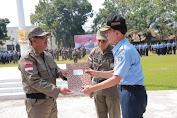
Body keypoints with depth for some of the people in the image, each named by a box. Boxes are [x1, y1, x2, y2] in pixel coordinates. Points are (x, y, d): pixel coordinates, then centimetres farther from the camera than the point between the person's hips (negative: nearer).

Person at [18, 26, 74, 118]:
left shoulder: (48, 55, 9)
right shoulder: (27, 58, -16)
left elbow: (55, 70, 11)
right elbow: (35, 81, -25)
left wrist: (62, 72, -14)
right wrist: (58, 90, -31)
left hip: (52, 99, 7)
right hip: (37, 103, -7)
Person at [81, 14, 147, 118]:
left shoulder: (125, 50, -20)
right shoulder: (119, 48, 11)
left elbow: (116, 79, -23)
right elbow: (116, 73, 16)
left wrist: (92, 88, -20)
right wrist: (96, 73, 13)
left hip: (133, 93, -9)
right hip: (126, 91, 9)